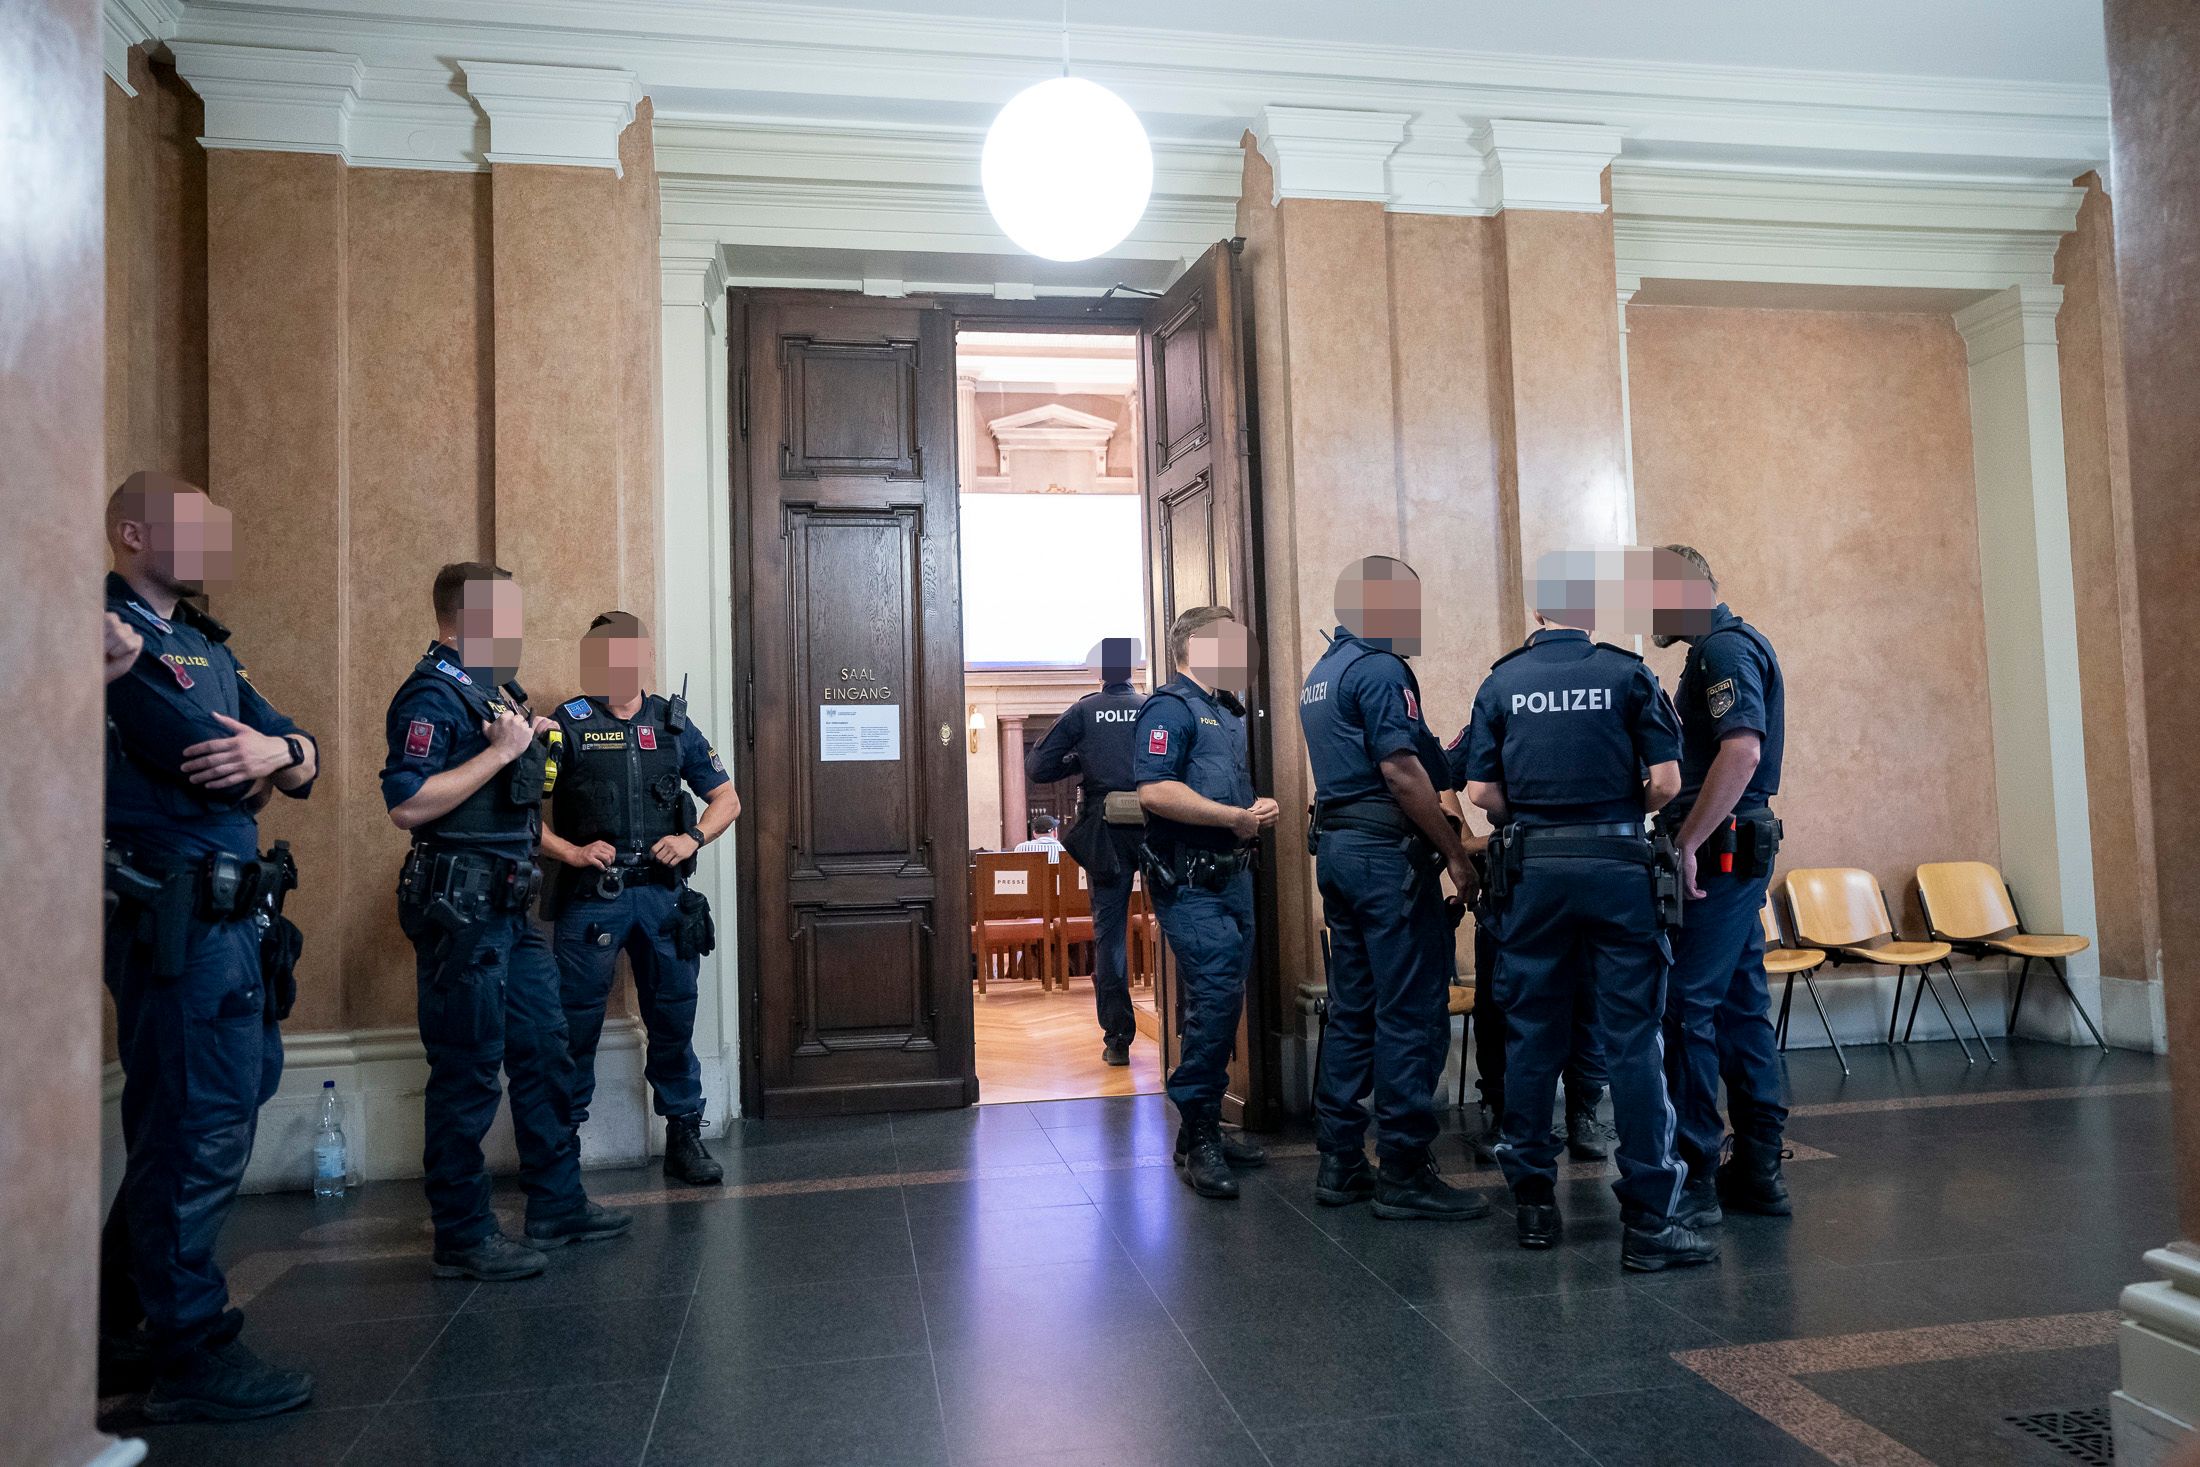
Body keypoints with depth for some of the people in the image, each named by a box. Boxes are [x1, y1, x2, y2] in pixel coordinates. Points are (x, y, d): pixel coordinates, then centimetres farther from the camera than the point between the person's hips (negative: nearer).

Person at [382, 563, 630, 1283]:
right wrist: (501, 750, -21)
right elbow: (407, 805, -24)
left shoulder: (490, 688, 17)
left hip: (508, 907, 10)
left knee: (544, 1054, 14)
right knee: (467, 1074, -2)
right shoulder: (432, 694, -13)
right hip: (460, 907, -10)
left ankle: (558, 1205, 26)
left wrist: (528, 739, 13)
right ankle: (463, 1238, 10)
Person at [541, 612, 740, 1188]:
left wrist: (692, 838, -4)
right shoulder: (566, 724, 1)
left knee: (674, 1019, 9)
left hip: (662, 893, 3)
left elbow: (726, 799, 14)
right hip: (589, 896, -2)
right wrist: (570, 853, -14)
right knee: (575, 1023, 3)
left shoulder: (672, 724, 9)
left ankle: (685, 1136, 22)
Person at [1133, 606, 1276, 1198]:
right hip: (1190, 882, -10)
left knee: (1218, 1003, 13)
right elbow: (1154, 791, -22)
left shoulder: (1229, 711, 21)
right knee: (1216, 995, -15)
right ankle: (1196, 1138, -4)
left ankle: (1205, 1127, 23)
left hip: (1233, 877, 10)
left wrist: (1260, 807, 9)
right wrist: (1233, 817, -19)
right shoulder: (1170, 707, -9)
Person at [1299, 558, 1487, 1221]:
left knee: (1352, 1009, 12)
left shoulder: (1320, 675, 19)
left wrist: (1442, 754, 20)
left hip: (1335, 844, 10)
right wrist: (1455, 854, -15)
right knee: (1411, 1013, -4)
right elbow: (1401, 773, -18)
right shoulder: (1380, 670, -11)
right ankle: (1404, 1172, 0)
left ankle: (1339, 1162, 17)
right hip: (1388, 849, -10)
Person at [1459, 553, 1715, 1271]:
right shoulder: (1628, 674, 0)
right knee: (1632, 1038, 1)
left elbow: (1480, 791, 0)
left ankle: (1532, 1201, 19)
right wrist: (1620, 813, 13)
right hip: (1616, 866, -2)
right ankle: (1647, 1220, 2)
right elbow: (1666, 781, -6)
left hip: (1532, 867, 2)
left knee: (1531, 1033, 10)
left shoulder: (1501, 682, 4)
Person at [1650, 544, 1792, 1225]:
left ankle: (1692, 1178, -2)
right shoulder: (1727, 646, 19)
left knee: (1686, 1005, -7)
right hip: (1736, 853, 10)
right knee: (1740, 1003, 13)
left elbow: (1741, 752, -26)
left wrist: (1686, 844, -25)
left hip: (1717, 851, -10)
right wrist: (1686, 836, 19)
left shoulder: (1725, 649, -13)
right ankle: (1758, 1169, 20)